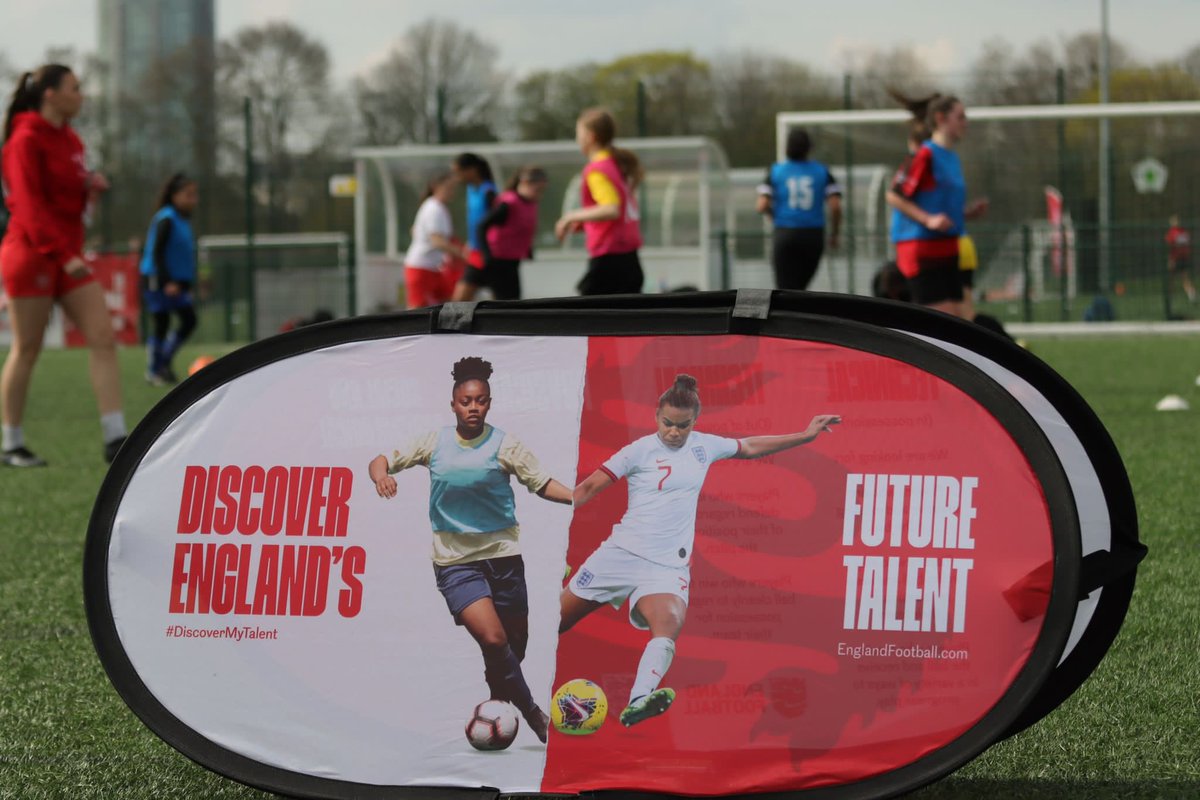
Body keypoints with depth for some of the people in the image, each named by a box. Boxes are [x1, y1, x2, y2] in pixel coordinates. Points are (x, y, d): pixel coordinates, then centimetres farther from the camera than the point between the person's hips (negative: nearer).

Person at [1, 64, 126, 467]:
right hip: (33, 254, -8)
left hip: (68, 256, 8)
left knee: (103, 338, -3)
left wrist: (92, 185, 2)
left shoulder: (69, 140, 13)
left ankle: (115, 439, -5)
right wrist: (63, 253, -24)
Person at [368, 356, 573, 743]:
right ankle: (533, 714, -7)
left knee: (515, 645, 6)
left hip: (503, 555, 1)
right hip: (455, 561, -1)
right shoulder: (434, 443, 2)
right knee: (493, 639, -20)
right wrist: (381, 475, -15)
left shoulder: (504, 445, -2)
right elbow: (382, 461, 8)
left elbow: (543, 484, -3)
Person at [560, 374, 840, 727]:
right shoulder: (640, 450, -4)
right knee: (556, 621, 0)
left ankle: (638, 703, -49)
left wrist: (805, 435, 25)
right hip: (622, 552, -1)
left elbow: (750, 447, 26)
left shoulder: (704, 446, 8)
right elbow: (589, 488, -3)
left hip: (668, 565, 1)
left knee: (668, 624, -30)